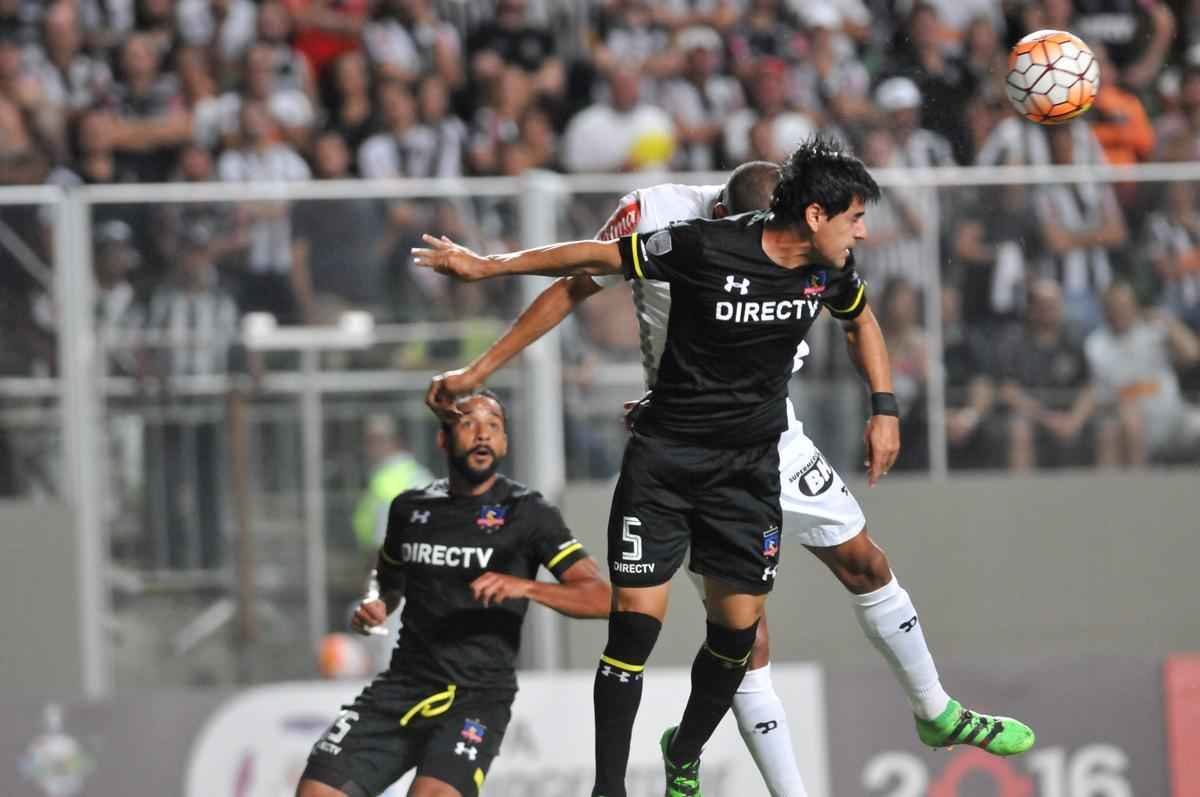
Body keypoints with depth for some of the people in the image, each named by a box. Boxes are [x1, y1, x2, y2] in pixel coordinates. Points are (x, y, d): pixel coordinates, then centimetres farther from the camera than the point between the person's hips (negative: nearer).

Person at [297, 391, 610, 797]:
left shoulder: (526, 513, -3)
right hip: (403, 684, 5)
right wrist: (374, 604, 7)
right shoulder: (411, 507, 10)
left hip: (478, 696, -5)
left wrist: (525, 587, -28)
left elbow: (601, 598, -11)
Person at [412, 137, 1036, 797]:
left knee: (737, 627, 2)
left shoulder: (828, 271, -2)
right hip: (665, 452, -5)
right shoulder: (705, 247, -19)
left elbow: (861, 319, 21)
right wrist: (486, 266, -4)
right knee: (635, 619, -11)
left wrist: (884, 409, 13)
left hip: (752, 462, 5)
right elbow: (596, 258, -8)